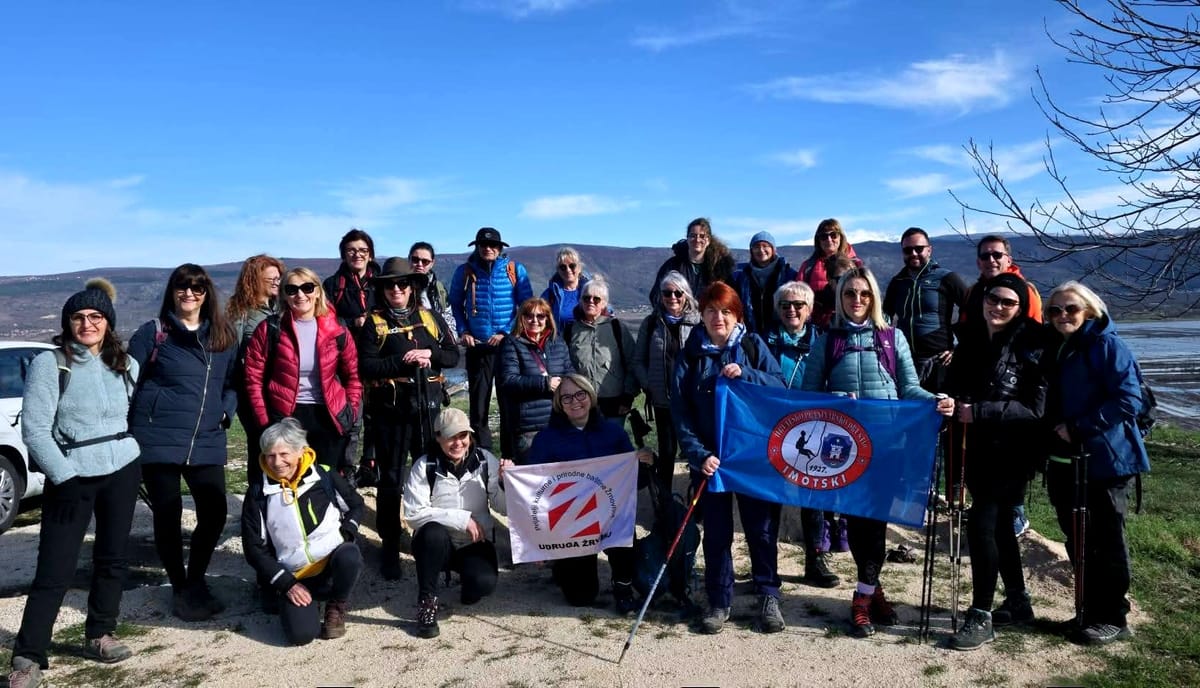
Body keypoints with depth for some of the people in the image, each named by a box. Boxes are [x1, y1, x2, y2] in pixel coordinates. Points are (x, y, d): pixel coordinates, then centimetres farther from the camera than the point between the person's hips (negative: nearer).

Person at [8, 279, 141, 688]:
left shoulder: (125, 364, 7)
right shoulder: (50, 364, -7)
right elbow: (34, 428, -12)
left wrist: (138, 453, 6)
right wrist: (64, 475, -16)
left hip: (122, 470, 5)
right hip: (72, 475, -4)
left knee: (113, 557, 12)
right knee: (55, 569, -4)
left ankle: (99, 636, 26)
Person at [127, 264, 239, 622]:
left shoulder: (223, 336, 11)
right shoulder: (153, 332, 0)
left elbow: (233, 382, 17)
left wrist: (226, 411, 2)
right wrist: (134, 427, -5)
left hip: (207, 442, 3)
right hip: (158, 440, -3)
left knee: (214, 513, 1)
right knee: (168, 515, 4)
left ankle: (196, 582, 26)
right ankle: (180, 589, 23)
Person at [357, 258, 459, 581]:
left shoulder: (431, 318, 8)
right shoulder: (374, 324, 0)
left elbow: (453, 355, 8)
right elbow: (366, 367, -9)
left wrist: (430, 354, -11)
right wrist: (403, 361, -17)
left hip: (428, 407, 3)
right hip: (391, 409, -3)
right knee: (391, 479, 3)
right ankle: (389, 545, 14)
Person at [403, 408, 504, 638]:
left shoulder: (485, 461, -4)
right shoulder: (424, 466, -9)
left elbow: (504, 507, -5)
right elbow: (414, 514, -17)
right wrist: (461, 519, -22)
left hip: (475, 543, 1)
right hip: (437, 544, -1)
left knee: (484, 583, -27)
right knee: (433, 532, -35)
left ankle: (467, 585, 12)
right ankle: (427, 600, -13)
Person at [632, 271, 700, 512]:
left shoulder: (698, 322, -6)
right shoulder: (651, 323, 3)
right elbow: (638, 360, 7)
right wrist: (648, 385, -3)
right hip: (662, 400, 2)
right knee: (667, 450, 14)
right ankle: (664, 500, 28)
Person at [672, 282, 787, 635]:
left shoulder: (753, 345, 2)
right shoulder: (689, 355, 1)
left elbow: (780, 386, -5)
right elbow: (681, 412, -4)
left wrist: (745, 374, -21)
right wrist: (698, 454, -15)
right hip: (711, 457, 0)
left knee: (762, 528, 7)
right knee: (716, 532, 7)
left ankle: (768, 597, 24)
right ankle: (719, 601, 21)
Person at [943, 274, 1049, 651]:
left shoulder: (1032, 346, -10)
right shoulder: (970, 341, 6)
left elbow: (1034, 408, -17)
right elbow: (956, 387, 15)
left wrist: (978, 411, -25)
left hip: (1012, 451, -6)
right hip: (980, 449, 6)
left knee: (980, 523, -13)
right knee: (998, 524, 16)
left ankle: (981, 617, -3)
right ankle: (1018, 602, 34)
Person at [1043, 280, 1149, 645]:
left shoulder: (1108, 345, -9)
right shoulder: (1054, 350, 12)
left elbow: (1128, 400, -17)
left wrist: (1079, 428, -19)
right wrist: (1052, 433, 5)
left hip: (1105, 461, -7)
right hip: (1066, 463, 7)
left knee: (1106, 541, 3)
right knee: (1078, 542, 13)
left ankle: (1112, 619, 16)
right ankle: (1090, 612, 26)